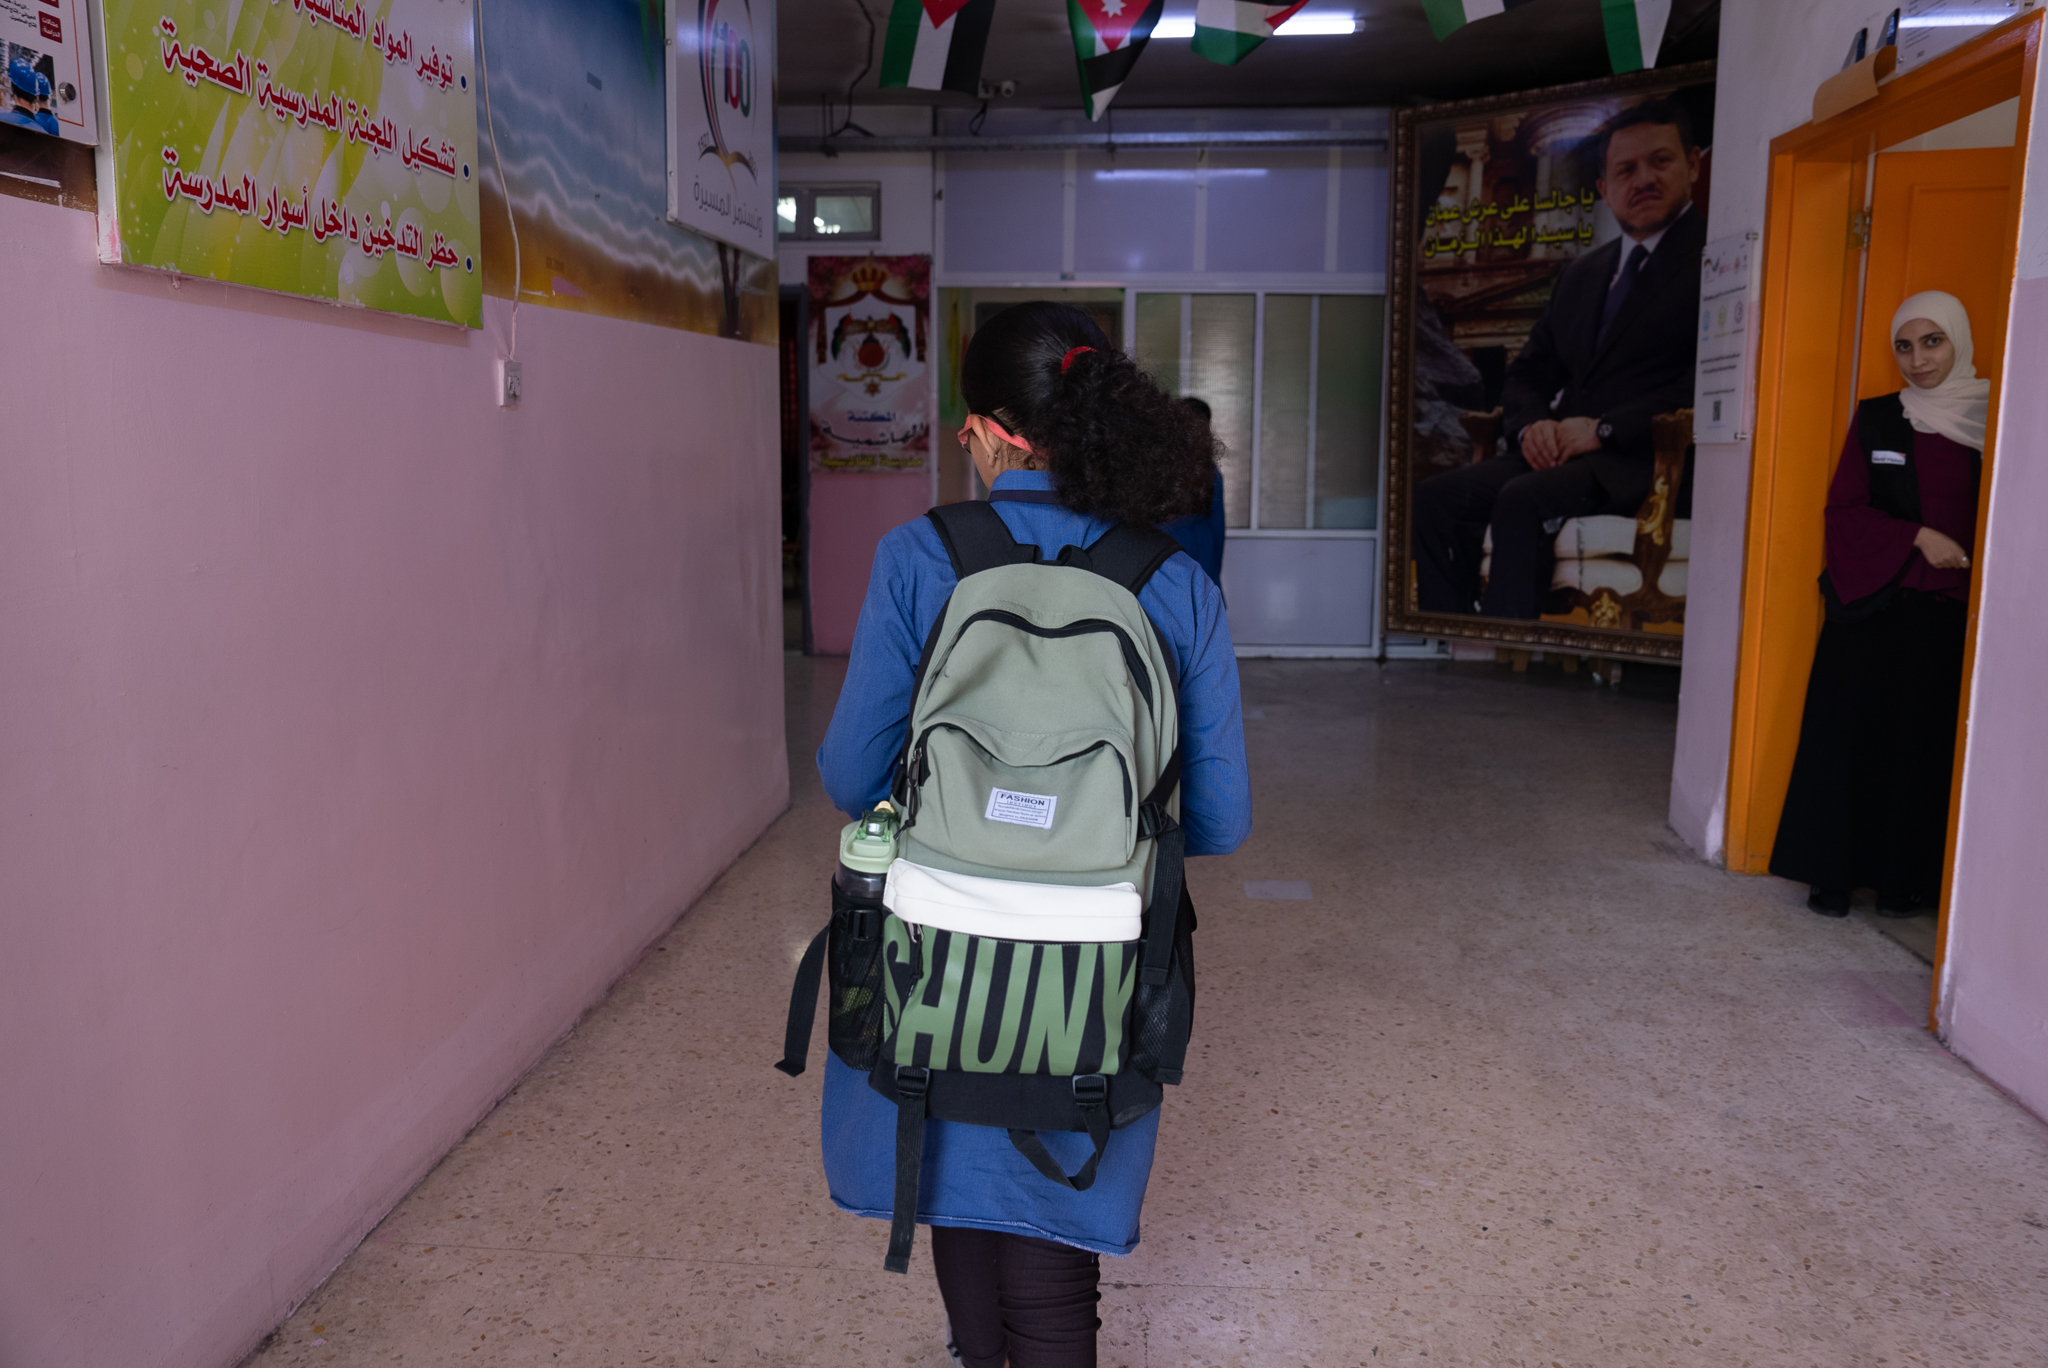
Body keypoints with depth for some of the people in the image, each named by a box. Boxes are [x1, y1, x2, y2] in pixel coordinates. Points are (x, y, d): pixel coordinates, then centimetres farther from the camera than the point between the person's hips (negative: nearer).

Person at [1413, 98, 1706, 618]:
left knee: (1523, 500, -33)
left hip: (1650, 458, -7)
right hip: (1560, 453, 7)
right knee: (1436, 496, -16)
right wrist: (1533, 424, -1)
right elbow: (1527, 373, 23)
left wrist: (1604, 428, -17)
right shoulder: (1581, 273, 24)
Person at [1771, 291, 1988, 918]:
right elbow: (1843, 510, 3)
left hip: (1950, 613, -1)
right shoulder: (1877, 419, 6)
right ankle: (1832, 873, 8)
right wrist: (1915, 538, -11)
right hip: (1870, 606, 1)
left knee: (1924, 742, 2)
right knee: (1847, 732, -1)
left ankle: (1904, 879, 14)